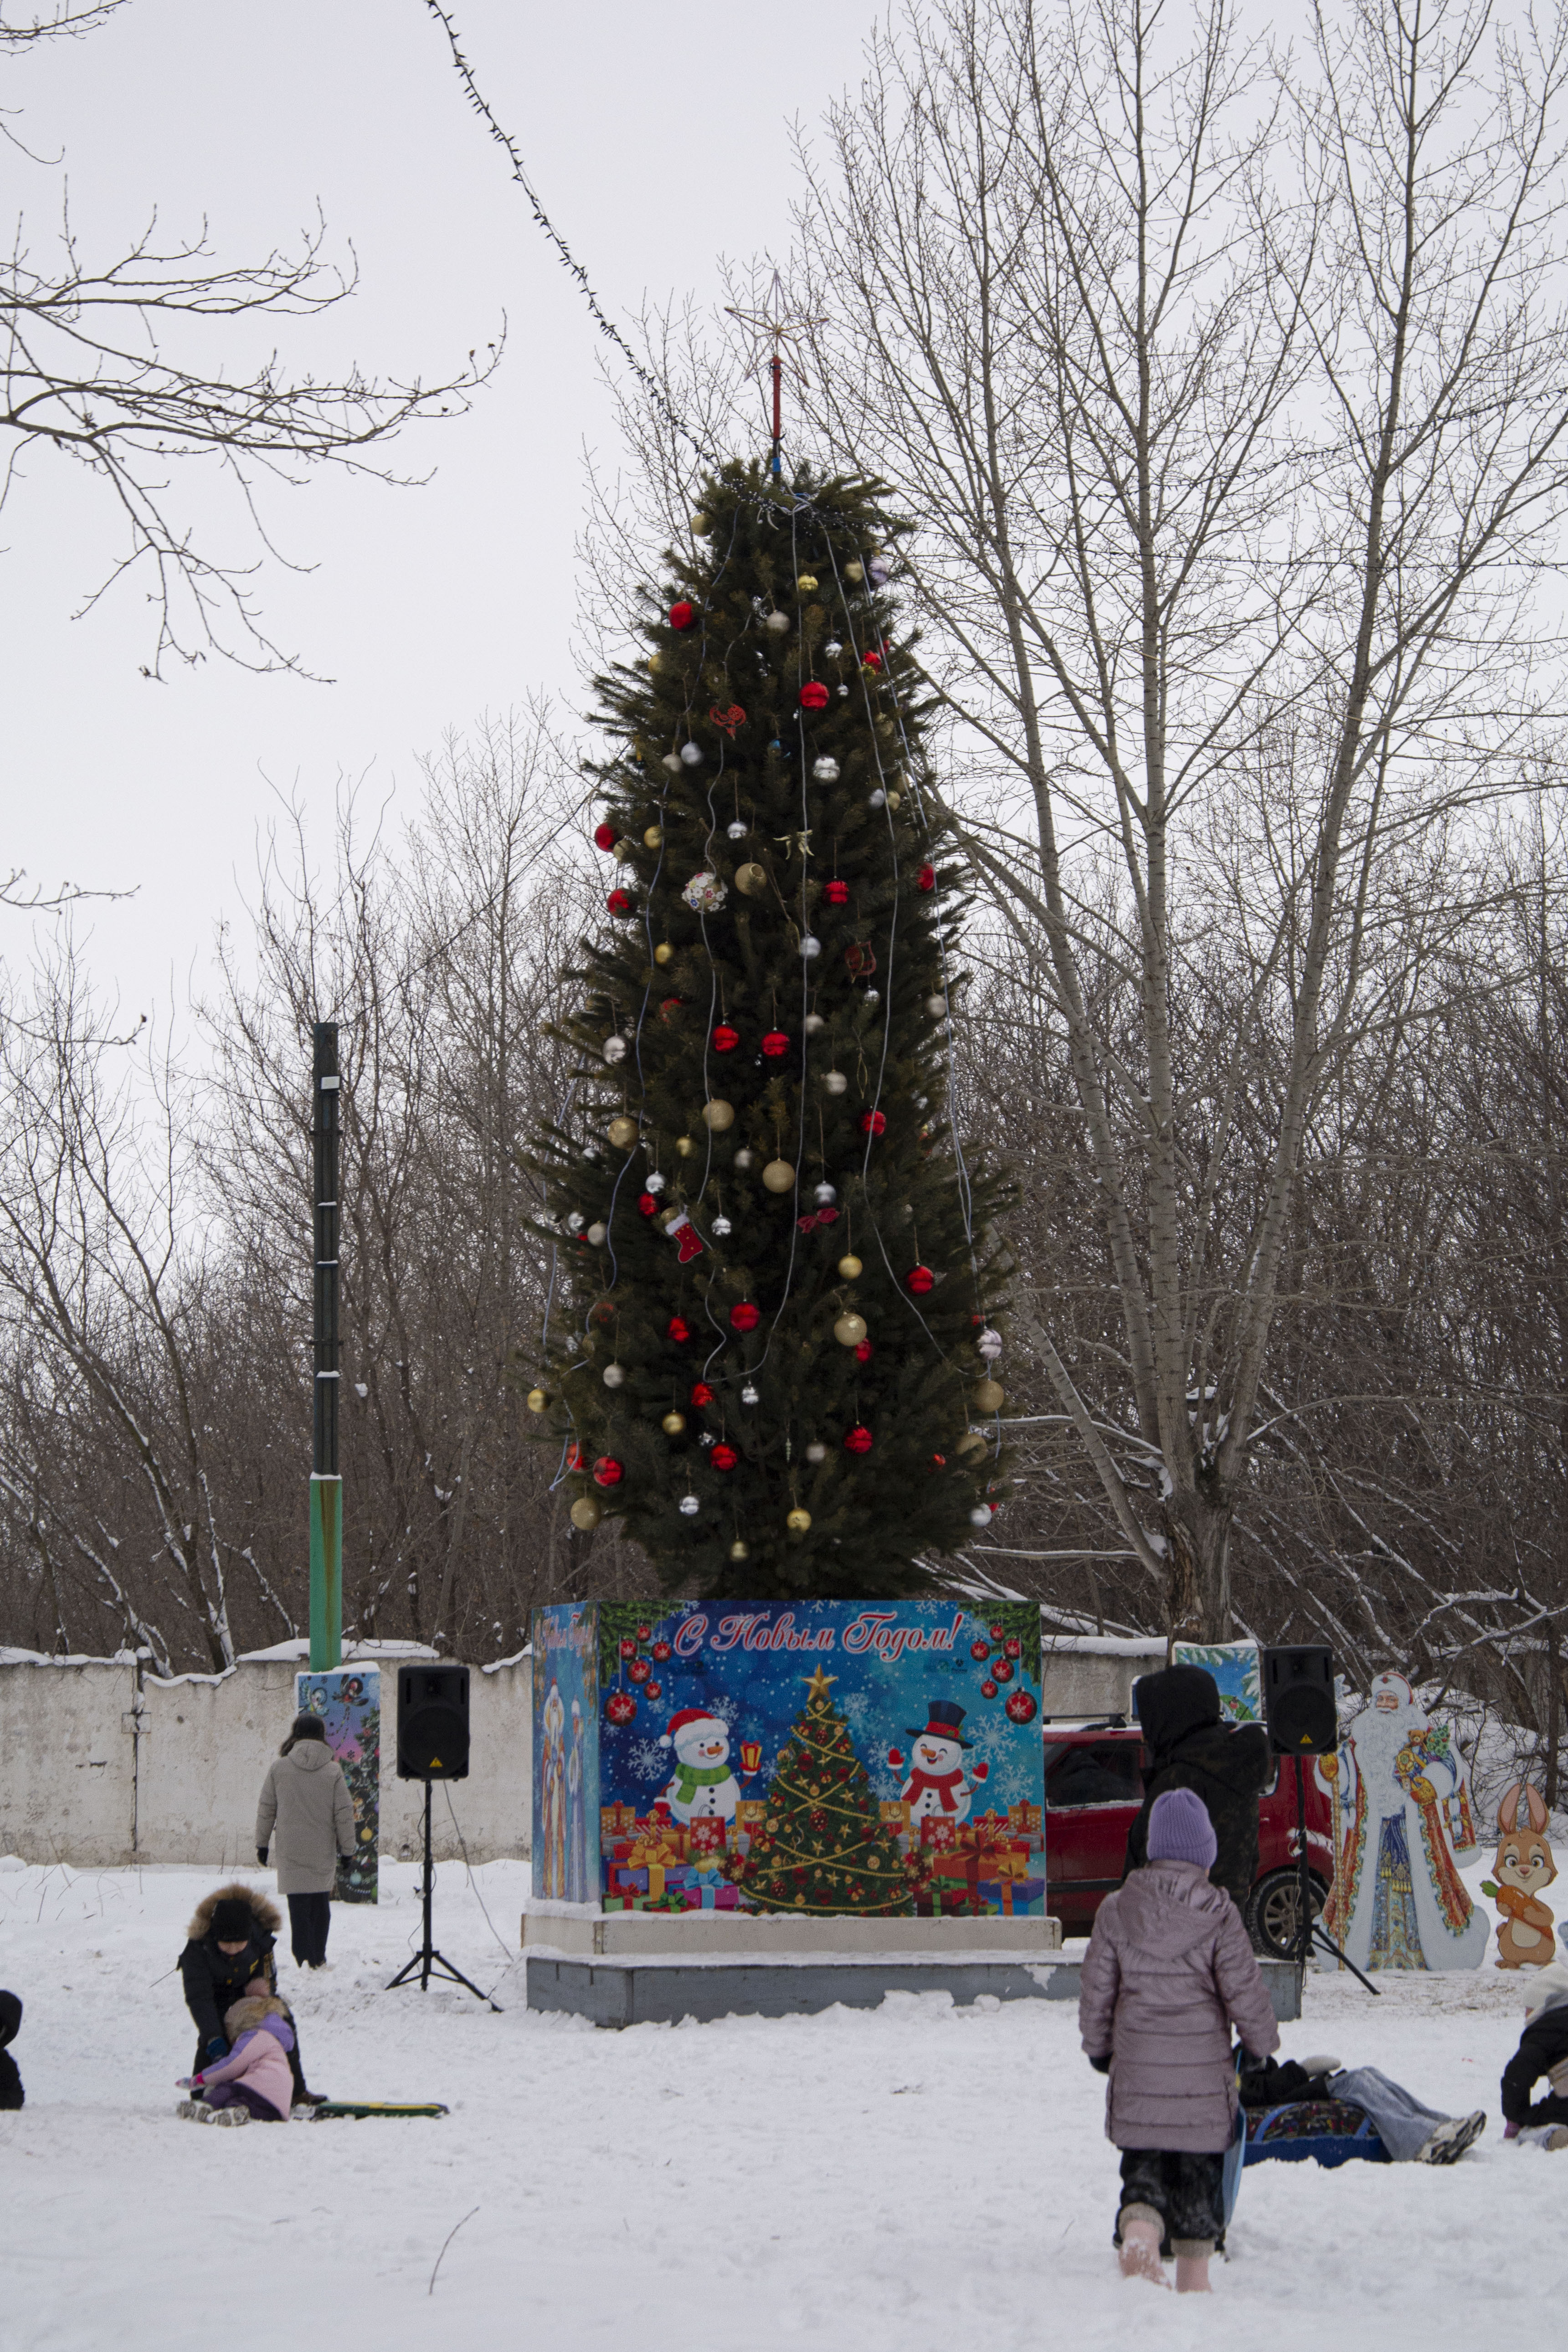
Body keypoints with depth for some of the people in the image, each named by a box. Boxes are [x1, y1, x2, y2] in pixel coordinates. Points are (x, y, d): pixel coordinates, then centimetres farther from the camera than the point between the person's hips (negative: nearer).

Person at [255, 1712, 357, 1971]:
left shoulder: (279, 1767, -2)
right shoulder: (333, 1769, -3)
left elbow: (266, 1809, 4)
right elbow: (344, 1813, -2)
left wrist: (262, 1843, 14)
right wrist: (347, 1849, 6)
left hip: (291, 1851, -1)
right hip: (324, 1851, 1)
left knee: (299, 1905, 1)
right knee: (321, 1904, 13)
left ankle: (304, 1959, -4)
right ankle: (319, 1959, 19)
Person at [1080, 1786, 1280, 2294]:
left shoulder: (1117, 1910, -2)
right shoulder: (1217, 1913, -10)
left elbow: (1097, 1989, 4)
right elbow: (1244, 1989, -6)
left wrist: (1098, 2046, 20)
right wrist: (1261, 2043, 12)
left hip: (1136, 2069, 1)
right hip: (1202, 2070, -1)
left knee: (1143, 2162, 8)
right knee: (1199, 2171, 12)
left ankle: (1139, 2232, -20)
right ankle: (1193, 2273, 17)